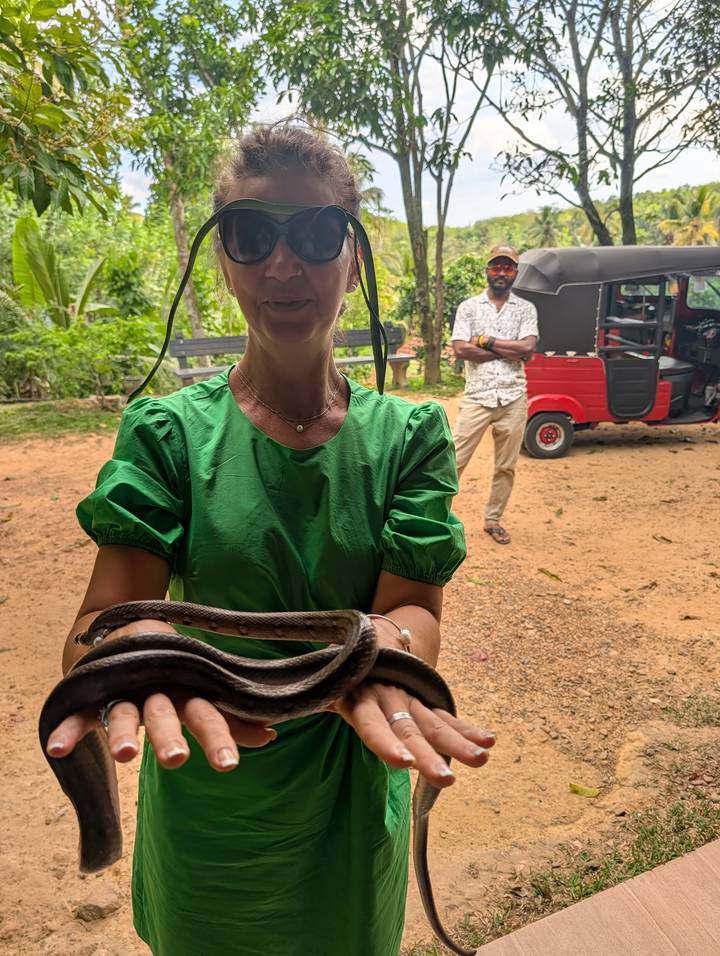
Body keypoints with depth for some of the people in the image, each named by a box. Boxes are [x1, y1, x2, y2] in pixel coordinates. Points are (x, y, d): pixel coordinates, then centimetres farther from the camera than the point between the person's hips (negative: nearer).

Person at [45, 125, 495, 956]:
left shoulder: (409, 434, -9)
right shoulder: (168, 431, -12)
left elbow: (415, 606, -17)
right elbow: (104, 610, -19)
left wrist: (376, 645, -40)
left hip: (352, 801, 1)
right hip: (204, 803, 0)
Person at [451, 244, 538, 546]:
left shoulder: (526, 309, 9)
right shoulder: (468, 306, 5)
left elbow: (528, 348, -8)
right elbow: (460, 349, -10)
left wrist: (486, 341, -8)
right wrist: (509, 351, -10)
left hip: (513, 399, 2)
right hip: (477, 397, -2)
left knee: (506, 466, 9)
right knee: (454, 461, -4)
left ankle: (493, 520, 24)